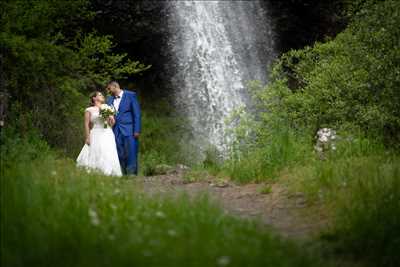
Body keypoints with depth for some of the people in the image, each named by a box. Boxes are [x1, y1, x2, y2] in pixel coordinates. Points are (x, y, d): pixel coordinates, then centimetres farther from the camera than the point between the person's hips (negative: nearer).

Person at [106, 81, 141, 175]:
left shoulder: (130, 95, 1)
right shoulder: (110, 100, 16)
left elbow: (137, 113, -3)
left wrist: (136, 130, -9)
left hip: (129, 131, -5)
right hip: (116, 132, 5)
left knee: (131, 156, -8)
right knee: (120, 156, 3)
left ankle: (132, 174, -6)